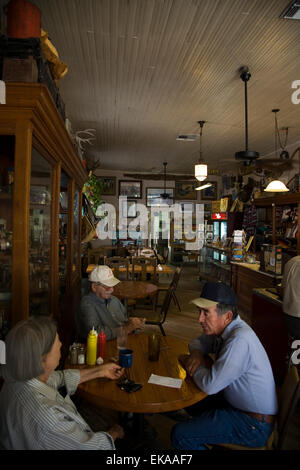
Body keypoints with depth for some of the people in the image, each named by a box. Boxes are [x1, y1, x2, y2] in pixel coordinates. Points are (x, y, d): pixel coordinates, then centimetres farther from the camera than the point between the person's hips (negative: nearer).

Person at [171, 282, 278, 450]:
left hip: (253, 425, -9)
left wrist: (187, 362, -14)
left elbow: (210, 385, -32)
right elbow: (197, 342, 14)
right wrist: (196, 354, -10)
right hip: (235, 402, 9)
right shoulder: (223, 328, -3)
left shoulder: (239, 340, -32)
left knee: (180, 434, -15)